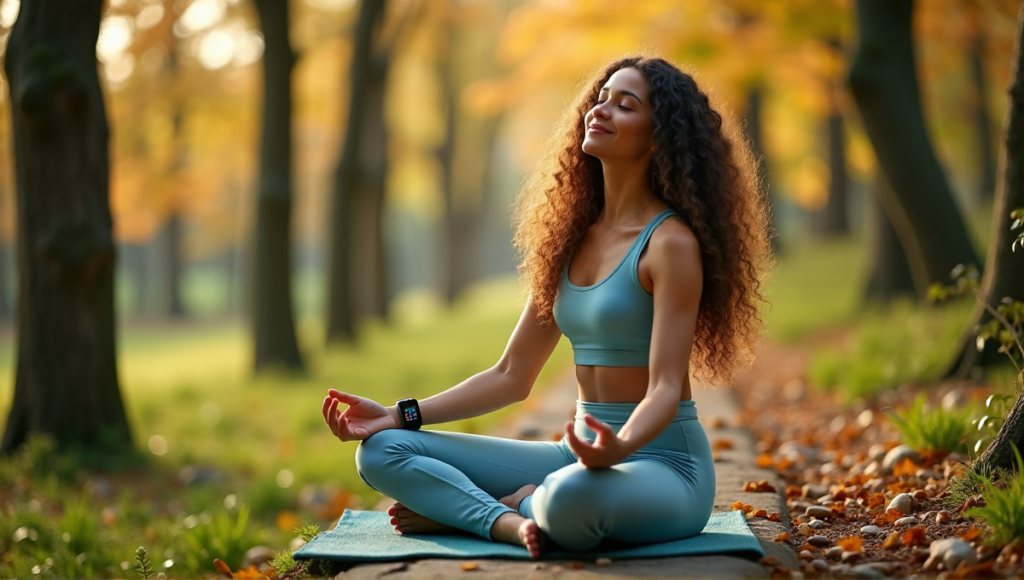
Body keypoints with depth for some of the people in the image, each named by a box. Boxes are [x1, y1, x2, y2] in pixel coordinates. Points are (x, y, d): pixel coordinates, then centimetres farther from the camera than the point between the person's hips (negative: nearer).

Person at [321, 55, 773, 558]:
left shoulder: (671, 243, -11)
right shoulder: (572, 239, 11)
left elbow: (666, 389, -19)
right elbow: (512, 375, 13)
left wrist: (620, 448, -41)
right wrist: (402, 415, 3)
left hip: (663, 463, -6)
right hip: (581, 454, 7)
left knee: (570, 499, -42)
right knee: (383, 451, -3)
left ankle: (457, 508, -11)